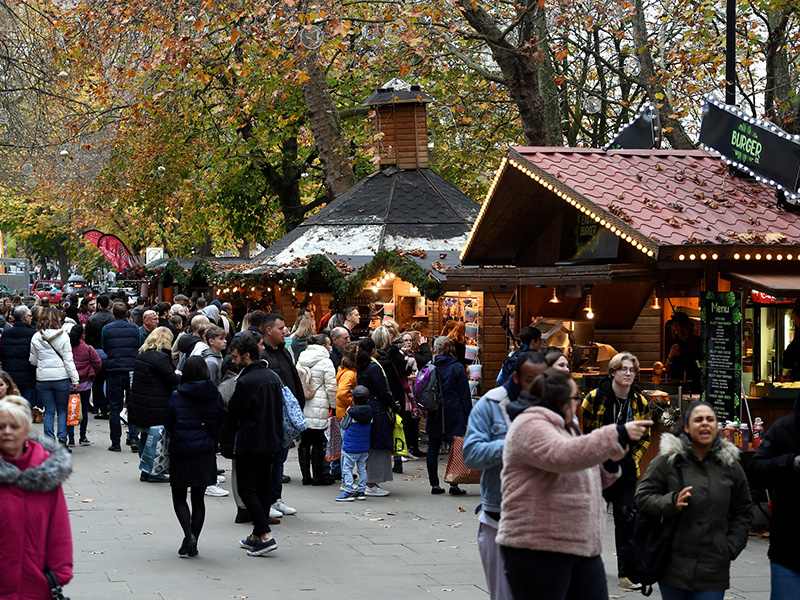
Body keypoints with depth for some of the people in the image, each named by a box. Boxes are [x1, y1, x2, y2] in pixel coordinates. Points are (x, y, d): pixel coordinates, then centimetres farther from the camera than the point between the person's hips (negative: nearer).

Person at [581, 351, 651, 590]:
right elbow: (582, 431, -1)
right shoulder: (595, 398, -8)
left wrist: (634, 458, 4)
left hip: (626, 471, 2)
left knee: (625, 517, -2)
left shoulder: (640, 402, 3)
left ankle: (625, 572, 2)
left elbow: (644, 436, 15)